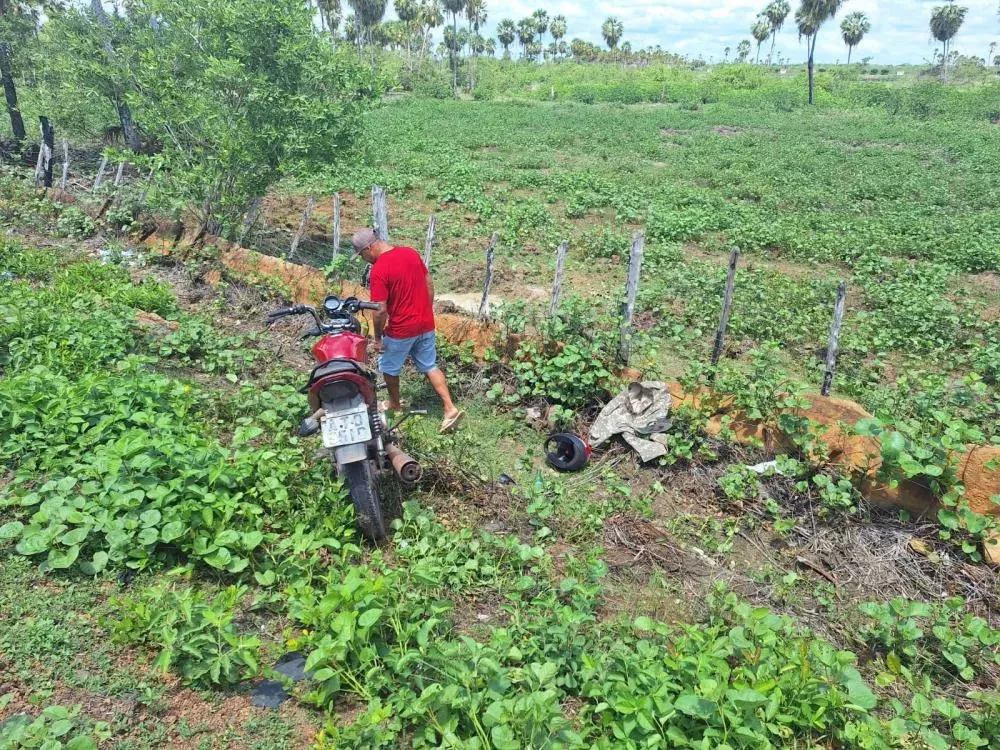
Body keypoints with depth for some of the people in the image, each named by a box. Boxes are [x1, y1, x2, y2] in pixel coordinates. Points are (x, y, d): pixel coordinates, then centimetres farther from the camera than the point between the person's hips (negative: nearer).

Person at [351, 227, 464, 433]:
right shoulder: (411, 252, 0)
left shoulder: (378, 271, -21)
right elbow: (429, 284, 8)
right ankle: (450, 408, 10)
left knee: (389, 367, 19)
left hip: (401, 329, -6)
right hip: (426, 324, 6)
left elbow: (381, 310, -21)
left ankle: (395, 404, 39)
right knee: (430, 366, 17)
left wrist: (377, 337, -7)